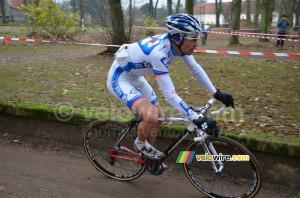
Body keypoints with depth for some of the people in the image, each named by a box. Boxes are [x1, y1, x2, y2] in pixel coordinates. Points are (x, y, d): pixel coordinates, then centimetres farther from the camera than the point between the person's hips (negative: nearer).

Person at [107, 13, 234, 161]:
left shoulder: (176, 43, -14)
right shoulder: (159, 53, -37)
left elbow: (195, 69, -1)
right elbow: (170, 96, -36)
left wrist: (216, 94, -2)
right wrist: (197, 120, -36)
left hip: (134, 77, 8)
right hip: (119, 78, -8)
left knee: (159, 116, 10)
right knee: (151, 116, -27)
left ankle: (148, 157, 30)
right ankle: (140, 144, 6)